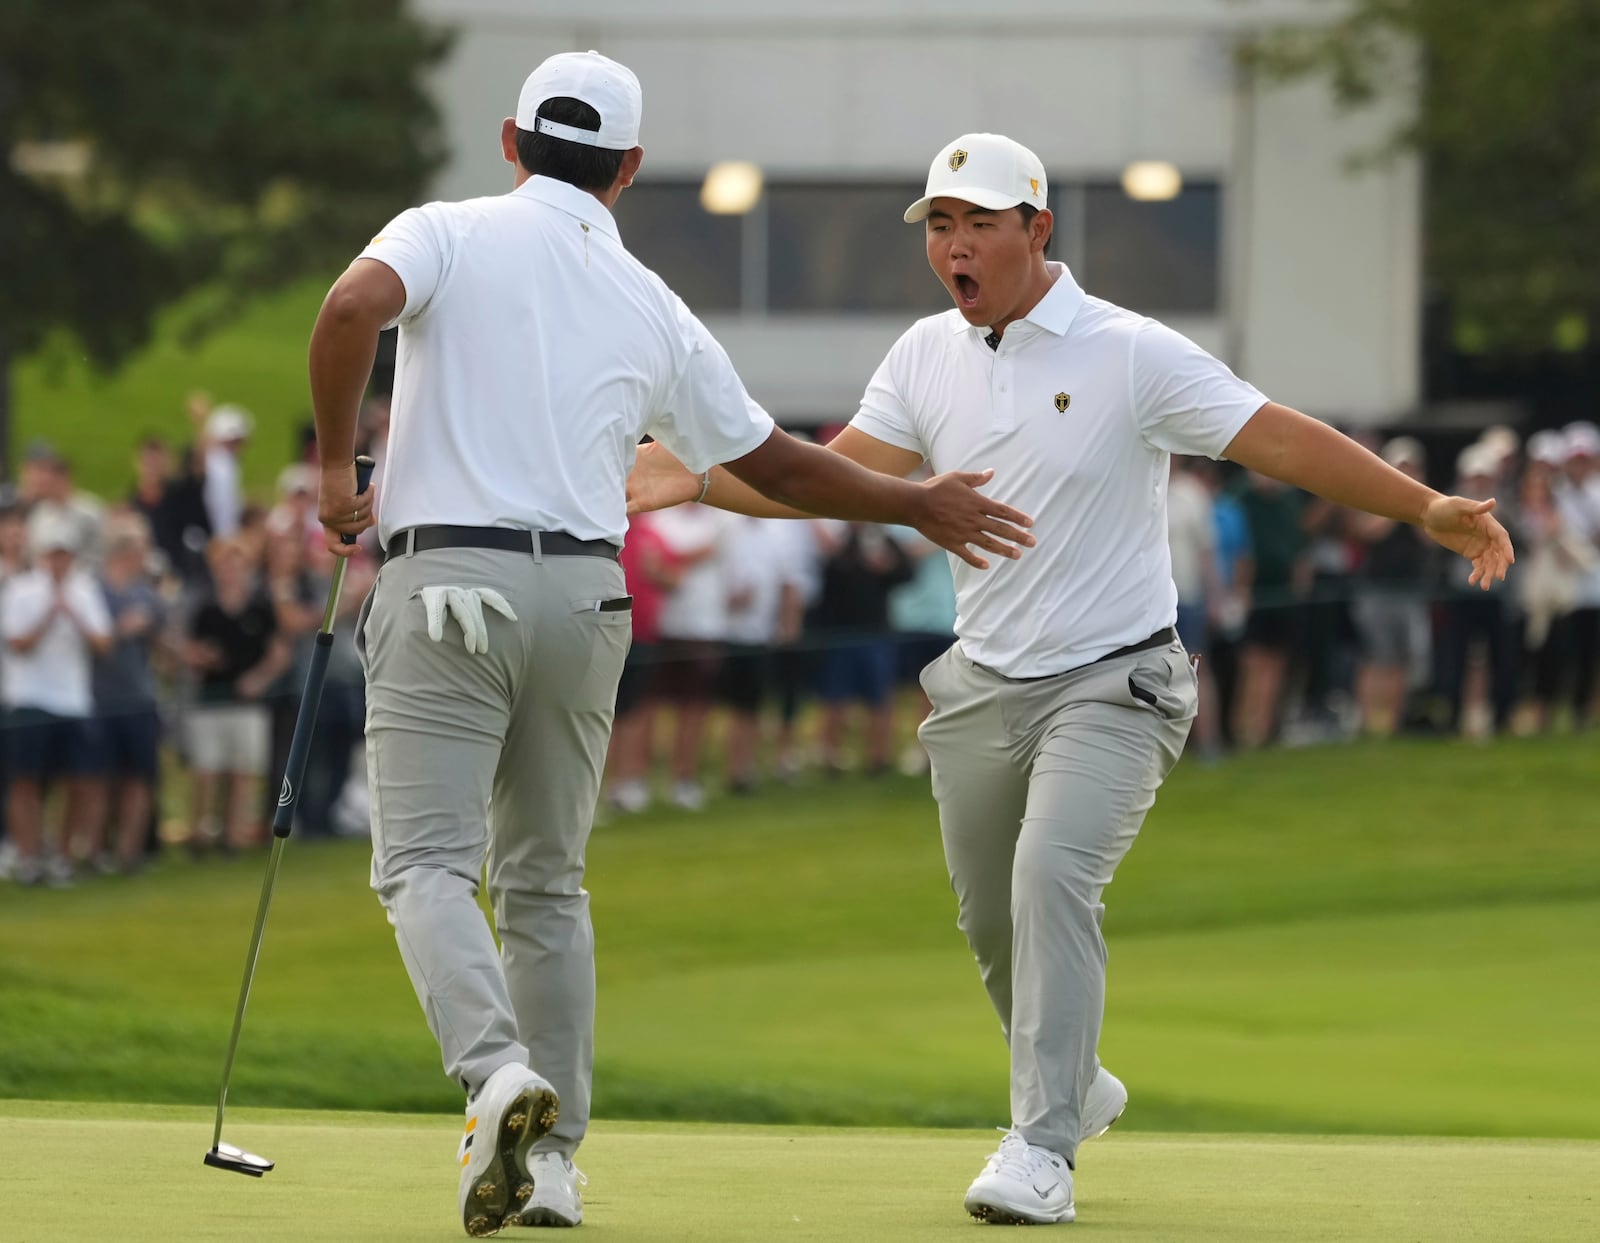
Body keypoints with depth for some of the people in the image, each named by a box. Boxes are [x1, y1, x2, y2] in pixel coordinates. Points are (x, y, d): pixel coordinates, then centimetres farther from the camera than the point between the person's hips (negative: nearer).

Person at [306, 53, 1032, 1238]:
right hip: (585, 595, 4)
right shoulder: (654, 309, 14)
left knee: (427, 864, -7)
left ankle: (498, 1072, -32)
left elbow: (353, 307, -18)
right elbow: (775, 463, 20)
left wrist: (337, 467, -6)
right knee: (546, 881, 15)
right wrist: (917, 505, 35)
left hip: (449, 584, -4)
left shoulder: (448, 233, 4)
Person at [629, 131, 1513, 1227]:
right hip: (982, 686, 6)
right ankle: (1073, 1086, 40)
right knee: (992, 917, 12)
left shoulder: (1130, 355, -12)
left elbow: (1280, 439, -15)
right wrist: (699, 479, -12)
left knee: (1054, 873, -25)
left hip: (1112, 684, -6)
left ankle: (1043, 1147, -24)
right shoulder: (927, 358, 4)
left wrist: (1424, 507, -24)